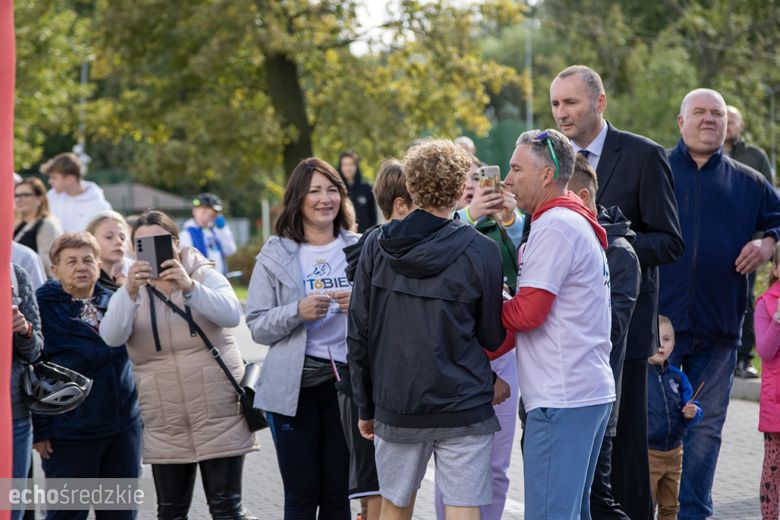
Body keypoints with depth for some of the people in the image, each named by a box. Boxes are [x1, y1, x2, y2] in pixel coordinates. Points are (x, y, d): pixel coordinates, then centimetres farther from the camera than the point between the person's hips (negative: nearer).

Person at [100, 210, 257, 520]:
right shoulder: (130, 293, 6)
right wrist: (130, 292, -31)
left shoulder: (205, 276, 3)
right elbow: (111, 337, -14)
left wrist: (189, 288, -33)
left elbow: (232, 315, -17)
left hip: (219, 416, -2)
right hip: (165, 426, 2)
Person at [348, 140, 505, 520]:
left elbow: (358, 334, 3)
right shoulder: (481, 251, -8)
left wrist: (365, 406, 12)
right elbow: (493, 338, -1)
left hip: (395, 405, 3)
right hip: (463, 407, -3)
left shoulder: (376, 246, 0)